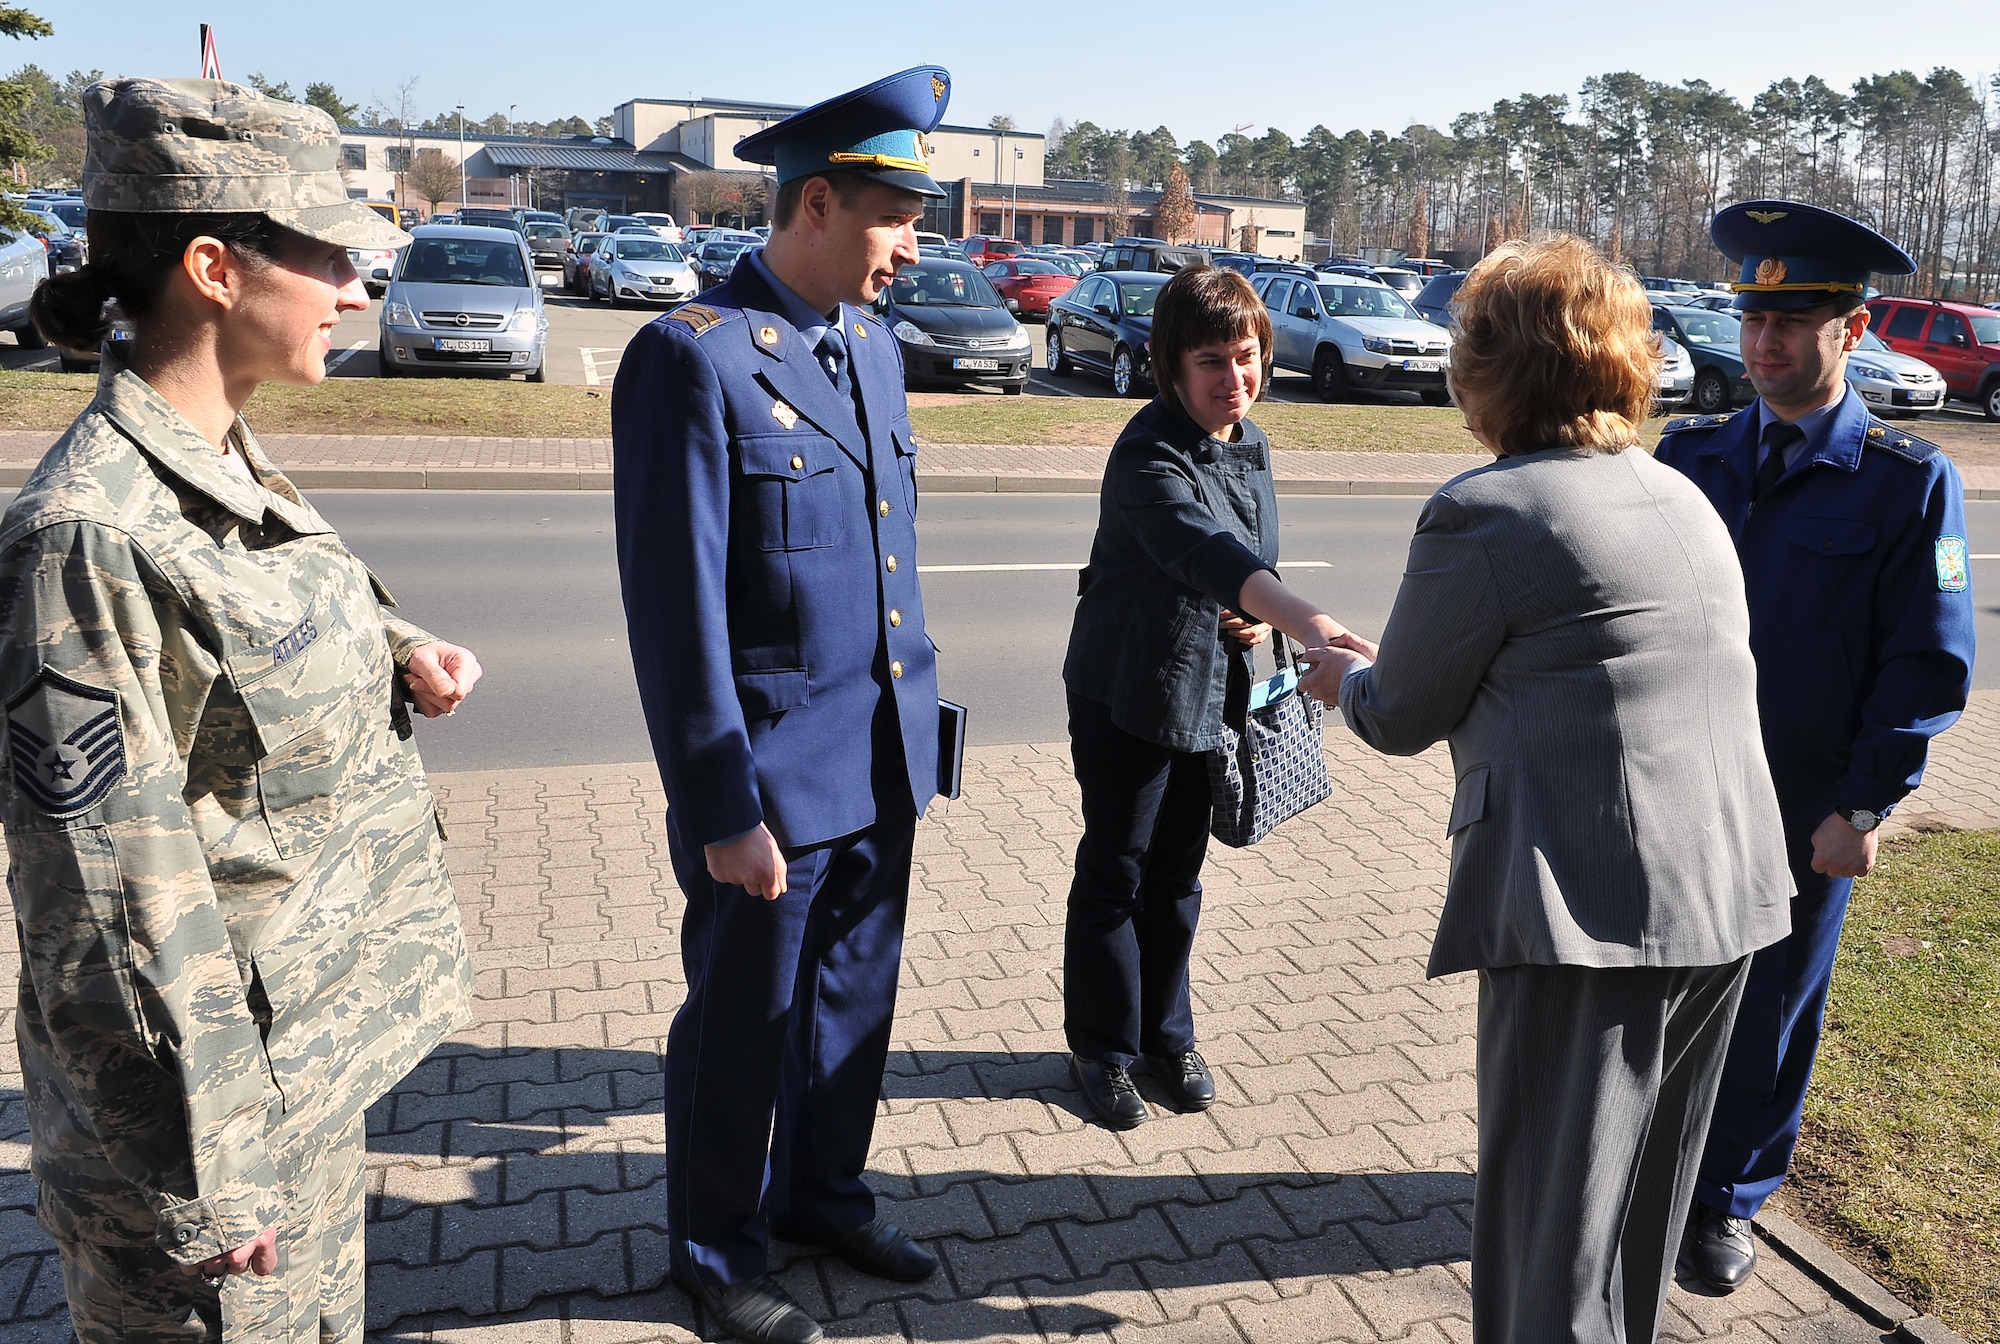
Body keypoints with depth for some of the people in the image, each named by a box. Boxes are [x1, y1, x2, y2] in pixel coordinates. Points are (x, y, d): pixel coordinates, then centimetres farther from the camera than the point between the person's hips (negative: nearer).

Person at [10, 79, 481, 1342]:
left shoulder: (231, 465, 2)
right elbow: (109, 903, -23)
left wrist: (399, 659, -1)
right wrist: (197, 1183, -18)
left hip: (320, 1055, 8)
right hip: (218, 1085, -8)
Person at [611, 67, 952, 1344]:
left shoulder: (875, 347, 9)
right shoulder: (694, 355, -16)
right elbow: (678, 607, -17)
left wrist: (917, 730, 13)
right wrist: (723, 808, -16)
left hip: (882, 765, 7)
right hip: (774, 779, -7)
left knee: (854, 1004, 21)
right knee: (742, 1029, 12)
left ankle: (824, 1191, 43)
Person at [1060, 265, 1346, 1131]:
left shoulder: (1249, 444, 3)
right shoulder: (1149, 455, -23)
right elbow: (1204, 549, -42)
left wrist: (1259, 617, -6)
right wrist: (1305, 620, -58)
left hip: (1209, 690, 6)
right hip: (1128, 692, -6)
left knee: (1177, 872, 17)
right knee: (1115, 871, 6)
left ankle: (1166, 1036, 33)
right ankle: (1102, 1049, 24)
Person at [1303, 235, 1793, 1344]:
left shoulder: (1482, 514, -13)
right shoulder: (1686, 499, 13)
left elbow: (1403, 718, -4)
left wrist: (1348, 678, 18)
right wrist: (1394, 663, 26)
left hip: (1589, 906, -8)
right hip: (1733, 897, 8)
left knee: (1553, 1218, 5)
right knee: (1641, 1203, 24)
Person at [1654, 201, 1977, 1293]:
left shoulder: (1910, 482, -6)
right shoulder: (1690, 454, 3)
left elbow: (1928, 665, -6)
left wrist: (1864, 806, -11)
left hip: (1804, 821, -2)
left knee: (1766, 1012, 13)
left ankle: (1726, 1201, 34)